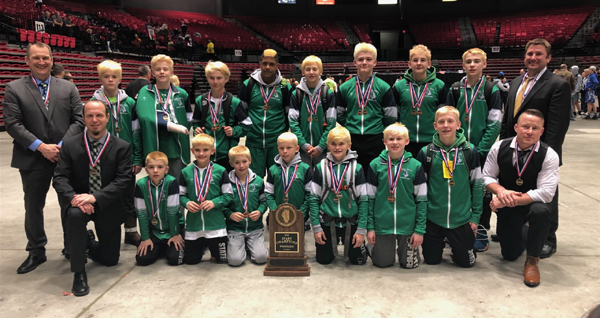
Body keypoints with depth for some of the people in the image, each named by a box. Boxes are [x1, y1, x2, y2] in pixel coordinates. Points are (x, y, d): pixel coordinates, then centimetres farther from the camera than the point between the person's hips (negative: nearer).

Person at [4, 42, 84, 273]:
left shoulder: (68, 88, 5)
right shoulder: (14, 89, 1)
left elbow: (78, 120, 0)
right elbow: (12, 124, -6)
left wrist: (62, 145, -12)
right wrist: (40, 146, -15)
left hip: (66, 156, 1)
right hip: (33, 159, 0)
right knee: (33, 206, 11)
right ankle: (36, 251, 27)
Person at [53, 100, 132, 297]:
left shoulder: (122, 147, -9)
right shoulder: (70, 145, -3)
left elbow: (123, 181, -17)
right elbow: (60, 178, -8)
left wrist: (95, 197, -30)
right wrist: (74, 197, -28)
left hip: (108, 206, 0)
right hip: (80, 202, 0)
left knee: (110, 259, 7)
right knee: (75, 214, -37)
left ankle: (90, 244, 45)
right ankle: (79, 273, -18)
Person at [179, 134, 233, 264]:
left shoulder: (220, 171, -5)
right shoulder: (186, 172, 1)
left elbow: (228, 195, -1)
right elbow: (181, 195, 8)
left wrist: (214, 202, -17)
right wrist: (187, 203, -13)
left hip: (215, 225, -2)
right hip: (193, 225, 2)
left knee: (222, 259, 8)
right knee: (190, 260, 12)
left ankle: (212, 246, 39)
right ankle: (203, 246, 41)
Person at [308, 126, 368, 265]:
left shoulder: (357, 168, -4)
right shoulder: (320, 168, -3)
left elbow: (364, 200, -3)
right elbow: (314, 199, -1)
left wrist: (361, 229, -8)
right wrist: (316, 227, -6)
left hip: (351, 222, 0)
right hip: (327, 222, 0)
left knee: (358, 260, 6)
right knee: (323, 260, 8)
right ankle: (333, 245, 39)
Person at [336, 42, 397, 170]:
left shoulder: (384, 88, 2)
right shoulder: (344, 88, 7)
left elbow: (391, 118, 3)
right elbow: (339, 116, 13)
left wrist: (386, 138, 3)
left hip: (376, 140, -1)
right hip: (350, 141, 1)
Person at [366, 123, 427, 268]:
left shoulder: (415, 166, -3)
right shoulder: (375, 165, -2)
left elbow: (422, 200, 0)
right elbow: (370, 198, 1)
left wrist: (420, 229, -4)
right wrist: (370, 226, -1)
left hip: (408, 225, 0)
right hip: (382, 225, 0)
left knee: (410, 263, 8)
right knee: (382, 262, 8)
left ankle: (403, 249, 39)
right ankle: (378, 247, 39)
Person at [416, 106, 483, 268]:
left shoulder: (470, 151, -5)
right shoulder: (426, 152, -4)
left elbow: (477, 185, 2)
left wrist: (475, 216, 0)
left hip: (462, 219, 0)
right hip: (432, 219, 0)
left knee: (467, 261, 8)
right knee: (431, 260, 11)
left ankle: (456, 246, 38)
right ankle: (440, 242, 42)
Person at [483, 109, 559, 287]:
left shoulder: (549, 155, -18)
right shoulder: (499, 147, -11)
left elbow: (545, 193, -26)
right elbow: (487, 176, -3)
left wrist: (511, 201, -30)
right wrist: (501, 191, -25)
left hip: (534, 203, -2)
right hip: (508, 206, 3)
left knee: (541, 211, -40)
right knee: (509, 254, 6)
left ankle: (532, 260, -15)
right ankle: (524, 231, 44)